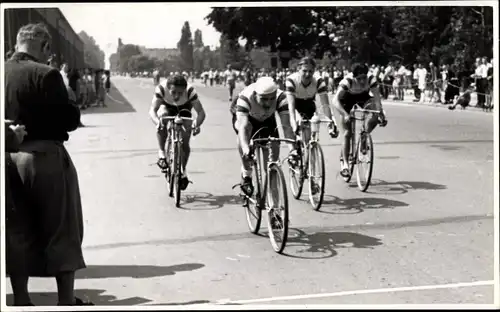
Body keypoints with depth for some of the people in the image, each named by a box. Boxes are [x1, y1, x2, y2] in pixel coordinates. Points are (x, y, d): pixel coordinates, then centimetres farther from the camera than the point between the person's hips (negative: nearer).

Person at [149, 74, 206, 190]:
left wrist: (196, 124, -59)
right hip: (167, 106, 0)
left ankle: (183, 171, 15)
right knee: (162, 117, -35)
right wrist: (157, 122, -63)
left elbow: (201, 112, -38)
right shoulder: (161, 88, -38)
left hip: (184, 108, 0)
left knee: (185, 143, -10)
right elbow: (152, 110, -42)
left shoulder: (190, 91, -38)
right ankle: (161, 153, -19)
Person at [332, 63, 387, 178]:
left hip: (363, 98, 3)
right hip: (347, 100, -3)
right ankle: (345, 165, -4)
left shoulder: (371, 80, -30)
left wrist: (381, 115, -50)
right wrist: (345, 114, -59)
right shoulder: (347, 81, -37)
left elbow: (377, 98, -35)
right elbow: (335, 100, -45)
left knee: (376, 113, -28)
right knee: (347, 134, -10)